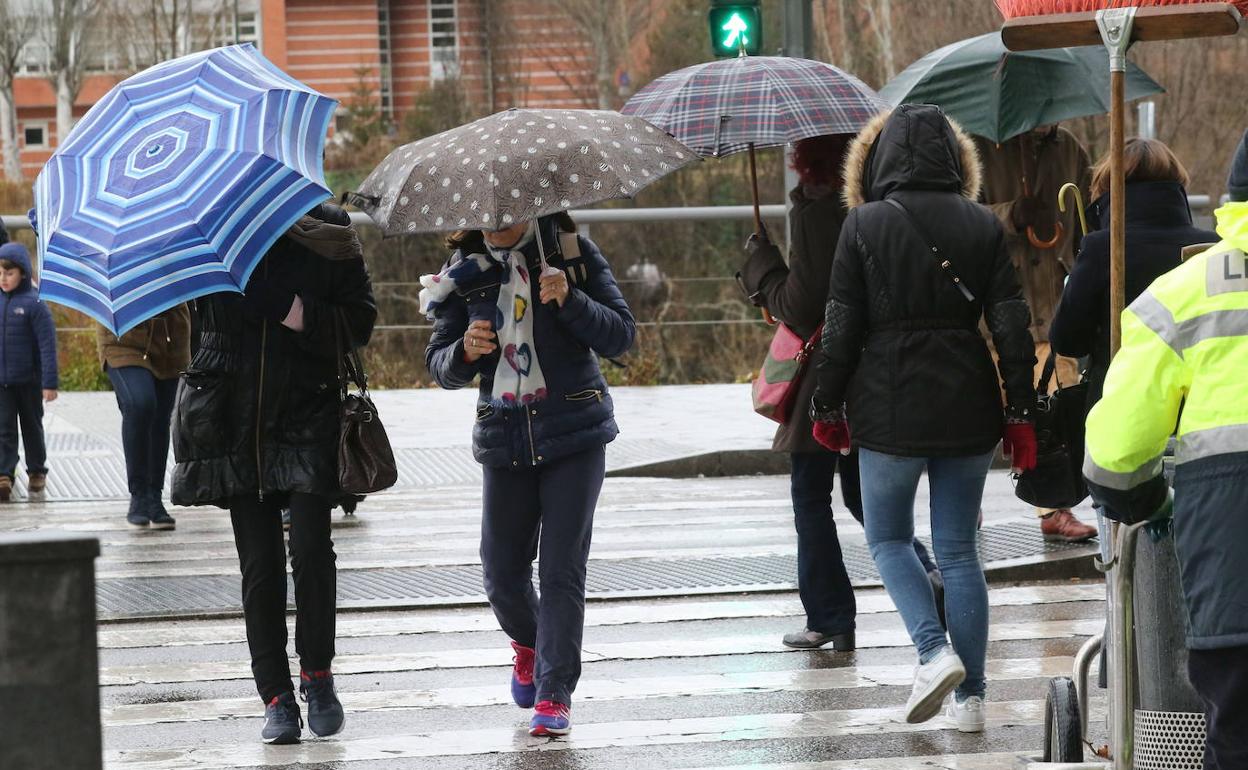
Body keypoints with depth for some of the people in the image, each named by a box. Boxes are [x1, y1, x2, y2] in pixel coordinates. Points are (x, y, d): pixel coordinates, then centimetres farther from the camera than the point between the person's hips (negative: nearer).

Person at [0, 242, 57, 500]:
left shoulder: (34, 303, -11)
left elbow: (47, 345, -11)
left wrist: (50, 382, -14)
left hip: (29, 380, -2)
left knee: (32, 427, 14)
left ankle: (37, 471, 29)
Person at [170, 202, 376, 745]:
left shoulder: (329, 234, 1)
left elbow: (360, 320, -1)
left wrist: (305, 317, -18)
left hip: (308, 413, -2)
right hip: (239, 421, 2)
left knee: (311, 548, -12)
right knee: (259, 562, 3)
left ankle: (317, 674, 7)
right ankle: (276, 697, 8)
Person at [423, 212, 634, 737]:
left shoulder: (571, 251, -2)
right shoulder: (465, 272, 4)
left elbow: (621, 337, -4)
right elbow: (439, 366, 6)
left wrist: (569, 300, -20)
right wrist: (465, 352, -16)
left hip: (575, 436, -2)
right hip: (505, 437, 3)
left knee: (561, 569, -8)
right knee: (502, 575, 6)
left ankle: (554, 693, -2)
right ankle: (529, 644, 38)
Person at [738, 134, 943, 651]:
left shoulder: (816, 209, -16)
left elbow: (801, 306, -16)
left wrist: (759, 263, -1)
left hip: (826, 375, -7)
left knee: (810, 500, 6)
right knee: (860, 492, 18)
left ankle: (829, 619, 7)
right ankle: (926, 572, -3)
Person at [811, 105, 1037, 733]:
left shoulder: (864, 225, -5)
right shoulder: (983, 227, 2)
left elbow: (841, 327, -6)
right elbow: (1011, 324, 1)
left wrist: (827, 407, 4)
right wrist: (1020, 413, 6)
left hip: (890, 408, -3)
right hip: (968, 409, 3)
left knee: (888, 538, 13)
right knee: (958, 549, 9)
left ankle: (934, 651, -9)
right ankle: (970, 695, 6)